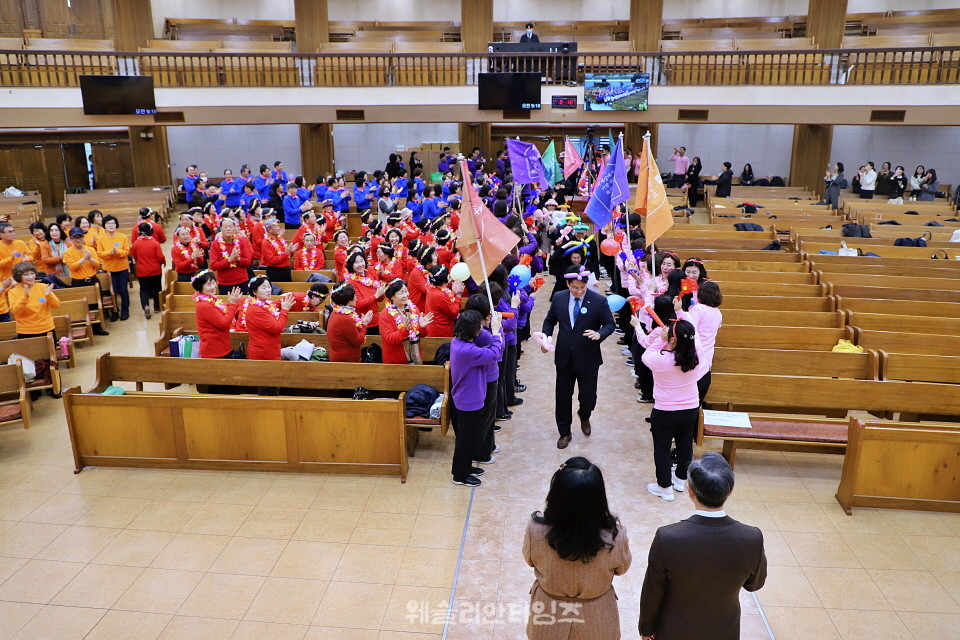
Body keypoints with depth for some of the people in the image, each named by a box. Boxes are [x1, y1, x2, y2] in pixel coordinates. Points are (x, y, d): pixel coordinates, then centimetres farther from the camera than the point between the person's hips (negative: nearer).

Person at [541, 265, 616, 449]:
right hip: (564, 358, 2)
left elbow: (610, 324, -4)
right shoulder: (558, 298, -2)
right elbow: (550, 321, 10)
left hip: (588, 359, -2)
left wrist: (600, 334, -24)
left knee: (588, 398, 4)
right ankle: (564, 433, 32)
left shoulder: (599, 301, -11)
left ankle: (584, 417, 40)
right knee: (563, 398, 11)